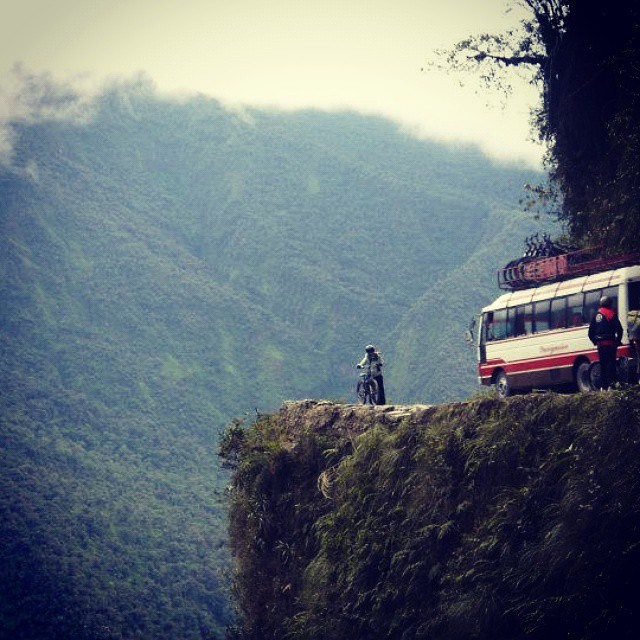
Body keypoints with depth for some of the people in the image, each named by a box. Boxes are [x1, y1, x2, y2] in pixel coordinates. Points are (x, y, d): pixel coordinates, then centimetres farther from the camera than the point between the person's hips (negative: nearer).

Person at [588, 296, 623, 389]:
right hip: (610, 343, -5)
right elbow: (619, 329, -12)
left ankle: (603, 385, 10)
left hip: (600, 343, 5)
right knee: (611, 363, -6)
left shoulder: (596, 315, 11)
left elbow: (591, 331, 13)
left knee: (603, 364, 10)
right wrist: (618, 341, -1)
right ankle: (610, 383, -16)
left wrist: (595, 341, 22)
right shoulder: (612, 314, -5)